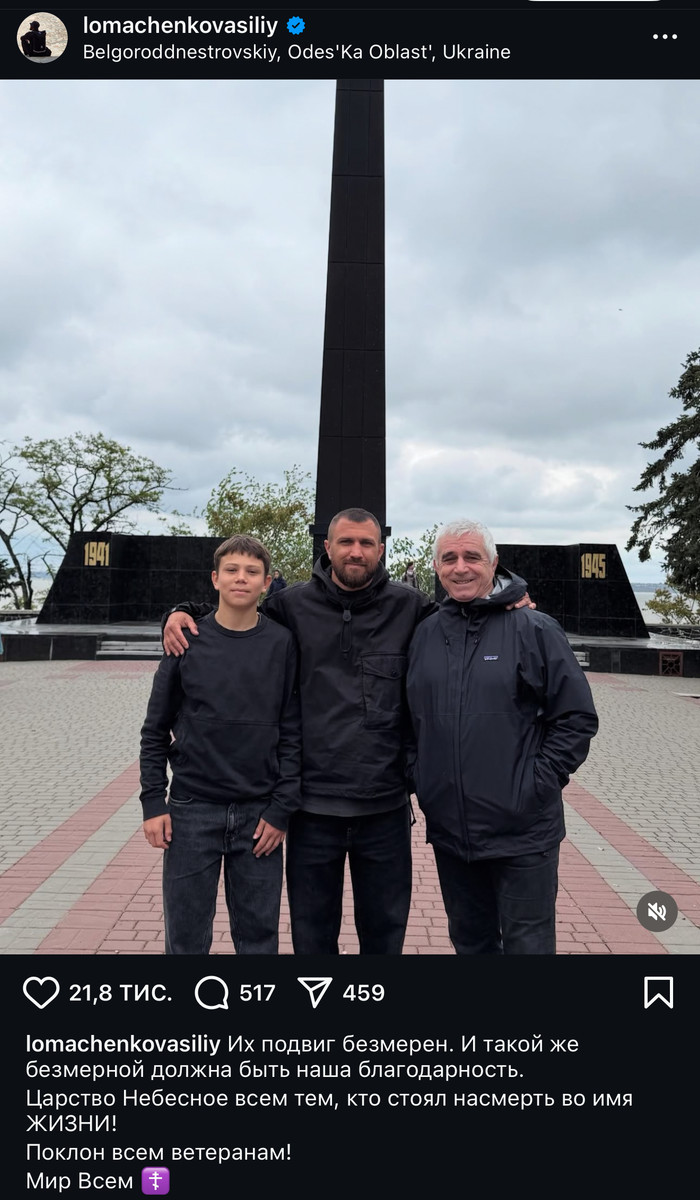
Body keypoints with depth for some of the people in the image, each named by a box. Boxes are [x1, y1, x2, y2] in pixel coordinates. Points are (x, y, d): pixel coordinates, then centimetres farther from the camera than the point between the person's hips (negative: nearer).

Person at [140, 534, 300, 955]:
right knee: (187, 936, 11)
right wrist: (153, 801, -2)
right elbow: (156, 731, 3)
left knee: (259, 934, 12)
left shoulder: (282, 643, -2)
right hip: (193, 810, 0)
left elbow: (292, 734, -1)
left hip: (260, 814, 0)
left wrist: (281, 809, -5)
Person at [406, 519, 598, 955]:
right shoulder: (426, 633, 5)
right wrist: (421, 778, 6)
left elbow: (578, 716, -7)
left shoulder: (535, 629, -8)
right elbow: (413, 716, 15)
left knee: (527, 943, 10)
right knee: (469, 940, 21)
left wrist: (540, 782, -12)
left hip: (522, 833, -4)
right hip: (448, 827, 4)